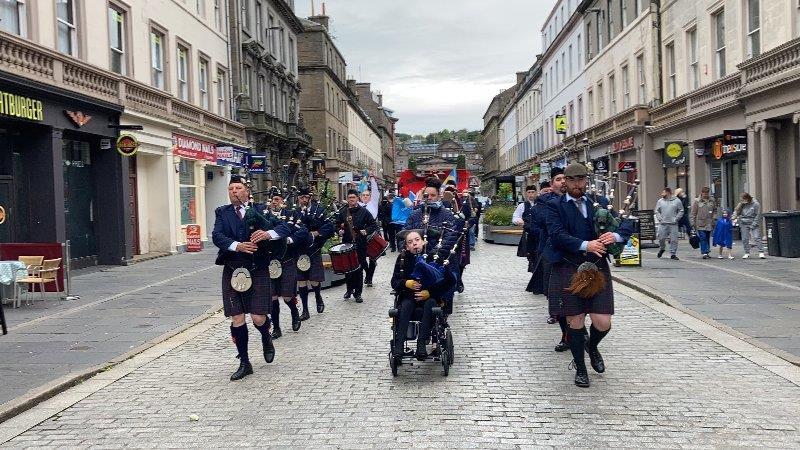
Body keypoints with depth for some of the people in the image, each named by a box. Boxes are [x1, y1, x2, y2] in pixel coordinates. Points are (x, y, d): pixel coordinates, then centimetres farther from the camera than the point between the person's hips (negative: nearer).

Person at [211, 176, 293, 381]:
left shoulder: (261, 210, 4)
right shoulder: (222, 213, 9)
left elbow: (286, 228, -5)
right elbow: (217, 236, -7)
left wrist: (268, 233, -25)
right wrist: (237, 246, -25)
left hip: (257, 271, -2)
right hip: (232, 272, 2)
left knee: (258, 318, -6)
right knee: (237, 319, 2)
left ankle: (266, 339, 29)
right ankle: (244, 363, 16)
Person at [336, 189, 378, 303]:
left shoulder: (363, 211, 2)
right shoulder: (342, 212, 7)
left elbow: (373, 225, 4)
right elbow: (337, 225, 14)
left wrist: (366, 231, -13)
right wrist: (339, 231, -6)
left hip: (360, 244, -2)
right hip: (346, 243, 2)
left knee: (359, 268, 1)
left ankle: (358, 293, 9)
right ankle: (349, 289, 26)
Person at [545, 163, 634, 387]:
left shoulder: (600, 202, 12)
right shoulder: (555, 206, 2)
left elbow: (626, 224, 4)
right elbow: (557, 234, -13)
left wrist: (616, 235, -19)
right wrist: (585, 245, -26)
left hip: (598, 268, 2)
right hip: (569, 270, -2)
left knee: (603, 323, -4)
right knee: (575, 323, 5)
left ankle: (592, 347, 31)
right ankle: (580, 369, 25)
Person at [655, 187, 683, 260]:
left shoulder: (677, 201, 4)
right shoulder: (660, 201, 9)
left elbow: (681, 211, 5)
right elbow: (657, 211, 11)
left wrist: (676, 219, -5)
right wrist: (660, 218, -4)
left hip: (673, 224, -1)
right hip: (663, 224, 2)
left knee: (673, 239, -3)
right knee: (661, 238, -1)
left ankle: (673, 254, 5)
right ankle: (661, 249, 27)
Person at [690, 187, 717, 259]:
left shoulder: (712, 201, 9)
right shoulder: (697, 201, -1)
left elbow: (715, 211, 16)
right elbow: (693, 213, 0)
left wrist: (714, 219, 2)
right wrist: (693, 223, -4)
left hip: (709, 224, 3)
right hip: (700, 224, -3)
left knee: (708, 238, 10)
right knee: (703, 238, -10)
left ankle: (707, 252, 17)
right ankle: (704, 253, -11)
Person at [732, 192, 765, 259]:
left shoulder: (756, 204, -8)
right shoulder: (742, 204, 4)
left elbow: (758, 215, -7)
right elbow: (737, 211, 14)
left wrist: (753, 225, -12)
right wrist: (735, 218, -6)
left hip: (754, 224, -4)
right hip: (744, 224, 4)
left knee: (757, 237, -11)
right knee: (745, 239, 4)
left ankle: (761, 252, -9)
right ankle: (747, 253, 14)